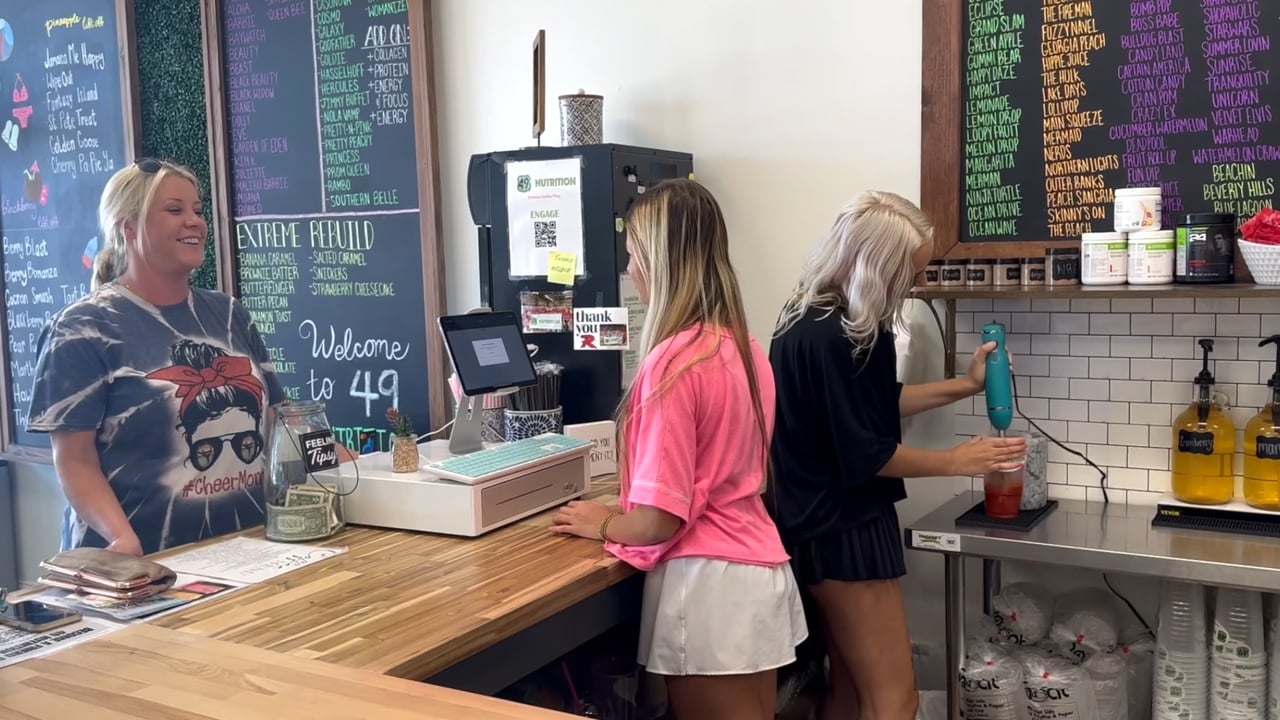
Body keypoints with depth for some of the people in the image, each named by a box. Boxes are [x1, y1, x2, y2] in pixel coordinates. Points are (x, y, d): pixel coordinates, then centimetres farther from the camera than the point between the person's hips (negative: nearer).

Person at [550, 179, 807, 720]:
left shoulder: (673, 362, -20)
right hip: (758, 571, 8)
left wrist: (604, 524, -1)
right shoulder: (746, 349, 5)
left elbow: (660, 519, -20)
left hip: (708, 586, -8)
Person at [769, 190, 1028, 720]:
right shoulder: (832, 338, -23)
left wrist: (966, 385, 18)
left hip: (830, 529, 10)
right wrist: (958, 461, -5)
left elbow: (874, 404, 20)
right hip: (844, 533, -10)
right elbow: (868, 455, -19)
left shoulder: (817, 319, 8)